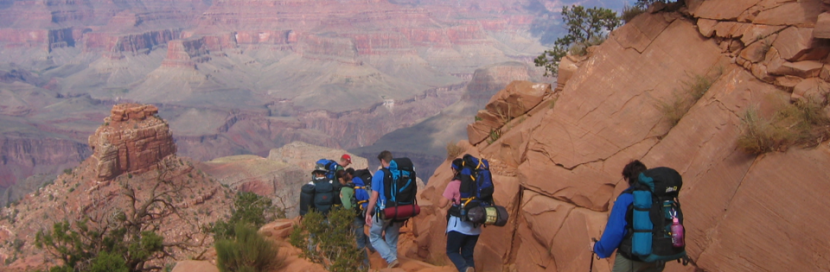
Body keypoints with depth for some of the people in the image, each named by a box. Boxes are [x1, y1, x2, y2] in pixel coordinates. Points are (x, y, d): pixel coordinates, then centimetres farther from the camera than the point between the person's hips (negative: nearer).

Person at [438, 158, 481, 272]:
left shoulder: (454, 184, -9)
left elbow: (442, 204, -10)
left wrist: (439, 201, 10)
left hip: (459, 224, -5)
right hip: (475, 225, 5)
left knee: (452, 251, 9)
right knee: (468, 254, 15)